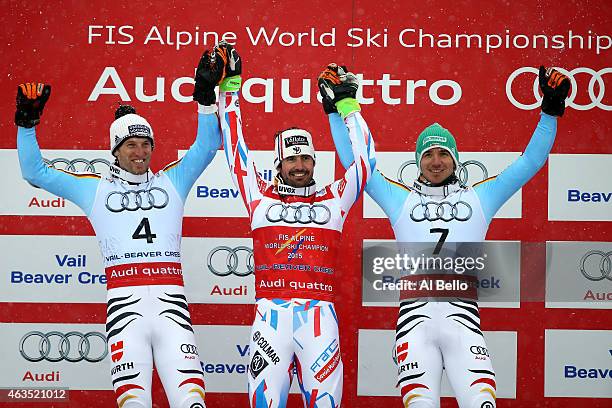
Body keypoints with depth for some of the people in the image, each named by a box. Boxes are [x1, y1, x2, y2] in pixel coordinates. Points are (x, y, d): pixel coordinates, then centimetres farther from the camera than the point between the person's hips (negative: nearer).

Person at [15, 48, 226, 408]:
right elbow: (35, 172, 18)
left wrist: (206, 97, 6)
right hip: (125, 298, -1)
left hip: (171, 299, 1)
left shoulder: (171, 182, 19)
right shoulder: (95, 189, 17)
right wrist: (28, 122, 9)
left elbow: (207, 147, 17)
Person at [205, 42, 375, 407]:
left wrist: (348, 104, 23)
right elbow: (236, 148, 18)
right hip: (272, 313, -1)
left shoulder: (334, 200, 16)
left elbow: (365, 160, 20)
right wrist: (230, 87, 20)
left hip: (319, 314, 1)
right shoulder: (260, 197, 15)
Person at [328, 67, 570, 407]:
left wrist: (550, 110, 15)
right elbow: (354, 162, 22)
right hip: (415, 317, 0)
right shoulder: (400, 199, 20)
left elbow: (531, 161, 20)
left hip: (462, 318, 0)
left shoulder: (479, 198, 20)